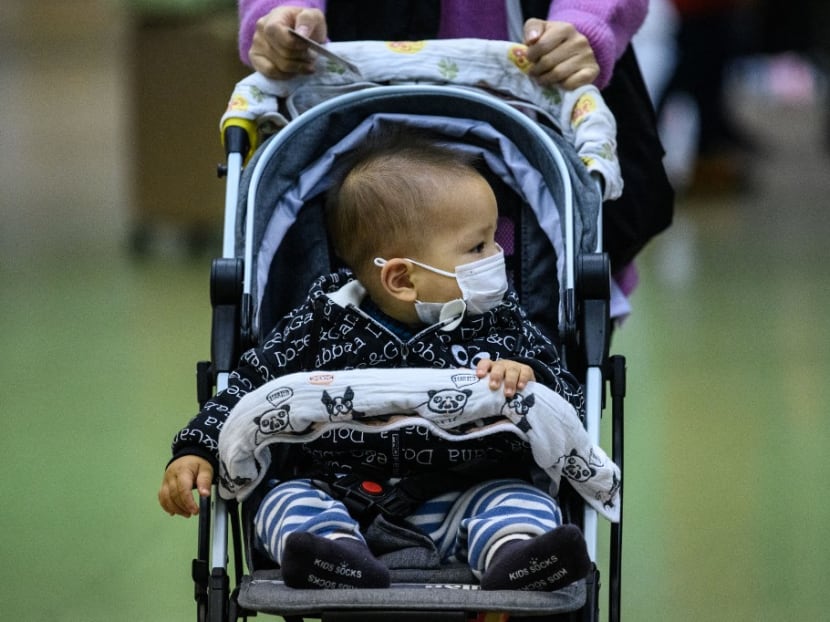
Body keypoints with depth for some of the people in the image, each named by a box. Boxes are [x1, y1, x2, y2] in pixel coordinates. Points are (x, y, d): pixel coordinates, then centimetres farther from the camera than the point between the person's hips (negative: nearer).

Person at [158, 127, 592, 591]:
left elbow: (568, 399, 2)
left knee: (525, 501, -25)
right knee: (287, 500, -24)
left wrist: (527, 380, -21)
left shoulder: (498, 323, 6)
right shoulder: (323, 325, 4)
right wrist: (197, 452, -1)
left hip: (461, 495, 0)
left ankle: (514, 556, -58)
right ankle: (338, 556, -54)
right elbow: (250, 387, 11)